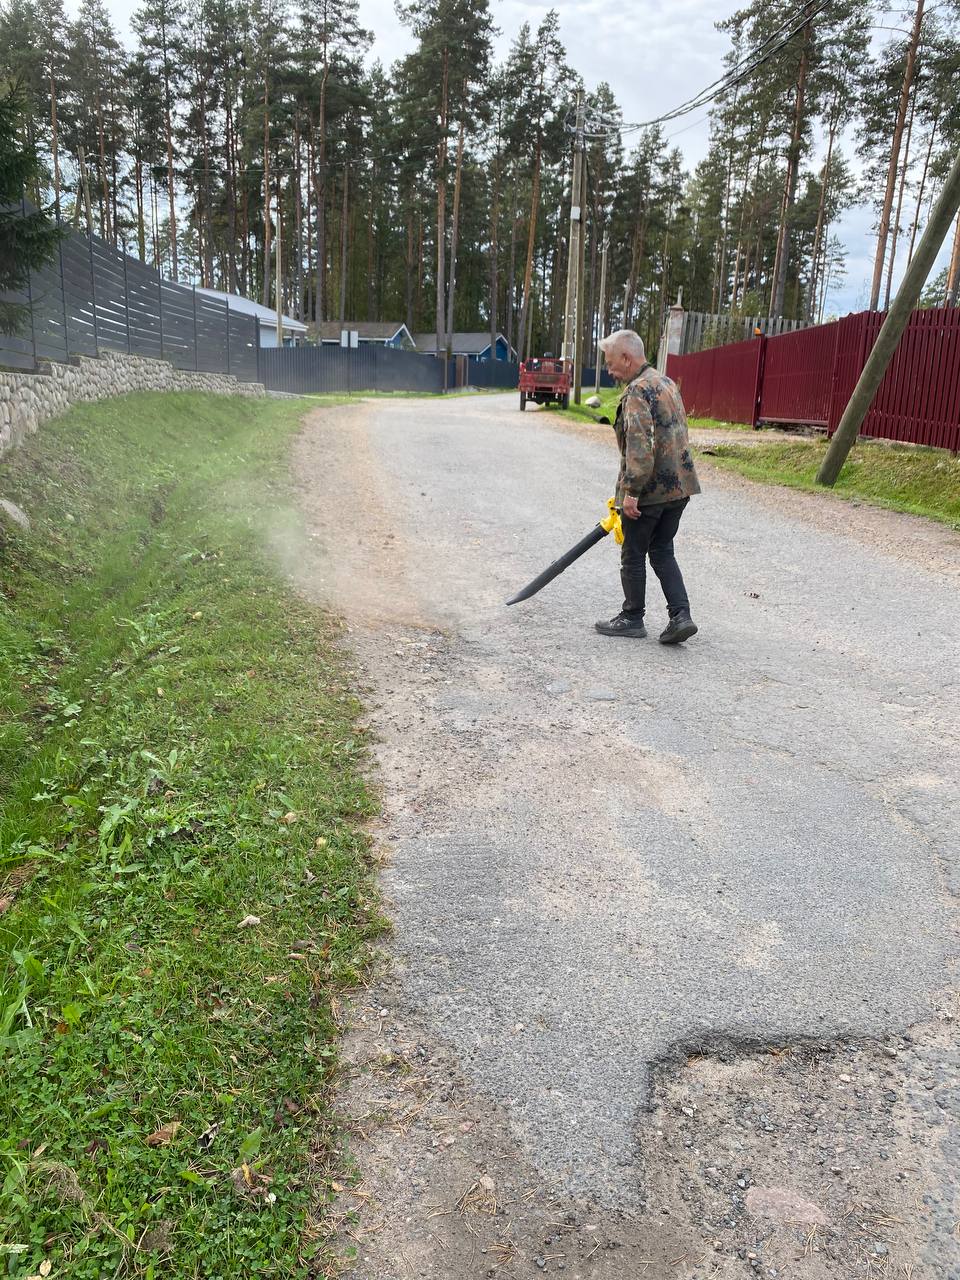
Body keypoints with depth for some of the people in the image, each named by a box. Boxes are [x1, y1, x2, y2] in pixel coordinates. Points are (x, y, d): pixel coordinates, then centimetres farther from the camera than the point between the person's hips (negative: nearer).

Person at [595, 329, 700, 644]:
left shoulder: (637, 391, -15)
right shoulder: (667, 384, 16)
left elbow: (639, 446, -25)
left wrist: (631, 491, -24)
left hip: (650, 489, -9)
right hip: (680, 485, 9)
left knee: (633, 555, 6)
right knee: (662, 551, 16)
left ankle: (632, 619, 18)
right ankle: (681, 616, 6)